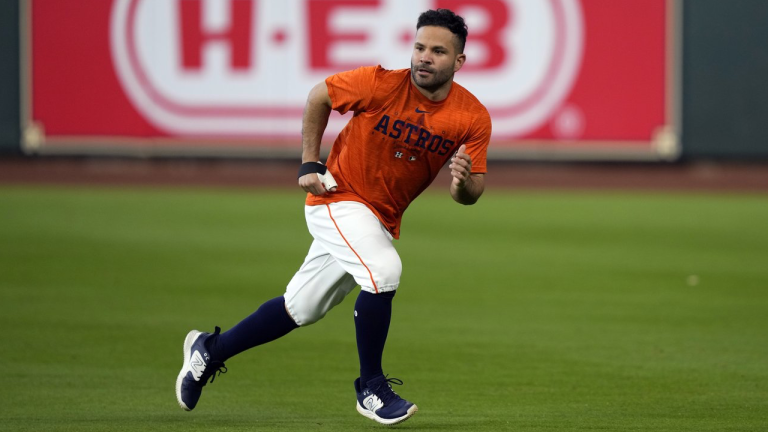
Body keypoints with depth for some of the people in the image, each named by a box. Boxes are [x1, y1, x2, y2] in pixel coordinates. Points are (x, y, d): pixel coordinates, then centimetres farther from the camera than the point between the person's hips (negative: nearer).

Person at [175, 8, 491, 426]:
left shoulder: (473, 118, -12)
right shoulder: (379, 84, -20)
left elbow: (472, 192, -8)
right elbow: (319, 97, -2)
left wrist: (463, 183, -32)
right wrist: (309, 164, -5)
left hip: (381, 220, 5)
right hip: (338, 199, -5)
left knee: (300, 308, 13)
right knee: (382, 270, -30)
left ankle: (210, 350, 33)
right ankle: (370, 389, -15)